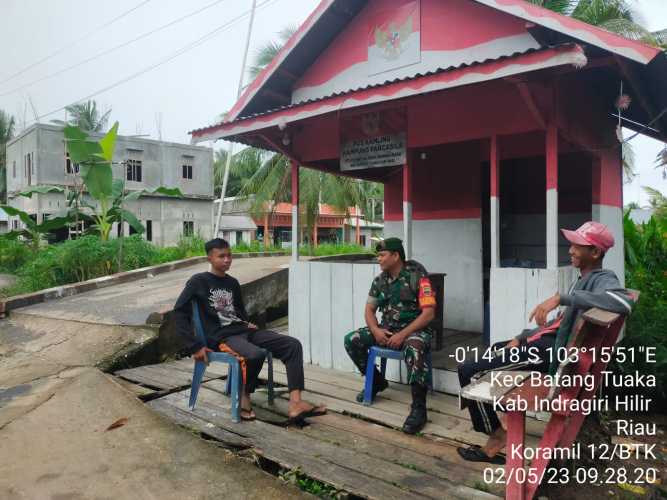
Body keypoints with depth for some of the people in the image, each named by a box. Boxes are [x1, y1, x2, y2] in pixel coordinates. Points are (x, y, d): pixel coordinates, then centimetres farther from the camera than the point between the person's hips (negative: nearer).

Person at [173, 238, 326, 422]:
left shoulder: (232, 283, 18)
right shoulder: (198, 281, -1)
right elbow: (179, 312, -7)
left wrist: (248, 323, 8)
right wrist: (194, 346, -13)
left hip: (243, 331, 7)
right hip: (222, 336, -7)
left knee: (292, 344, -13)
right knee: (256, 354, -37)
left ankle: (295, 404, -23)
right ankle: (244, 396, -8)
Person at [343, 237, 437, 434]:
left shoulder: (417, 276, -14)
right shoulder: (379, 280, 4)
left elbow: (429, 313, -18)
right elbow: (369, 309, 10)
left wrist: (402, 335, -24)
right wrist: (376, 330, -11)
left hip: (414, 330, -6)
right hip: (387, 329, 6)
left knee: (413, 348, -40)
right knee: (351, 340, -9)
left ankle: (419, 408, -29)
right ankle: (377, 381, 12)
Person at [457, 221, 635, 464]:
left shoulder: (603, 279, -15)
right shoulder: (584, 279, 14)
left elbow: (624, 302, -39)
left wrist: (561, 297, -40)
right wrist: (522, 337, 15)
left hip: (555, 354, -10)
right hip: (553, 342, 10)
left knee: (468, 371, -14)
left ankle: (497, 437, 4)